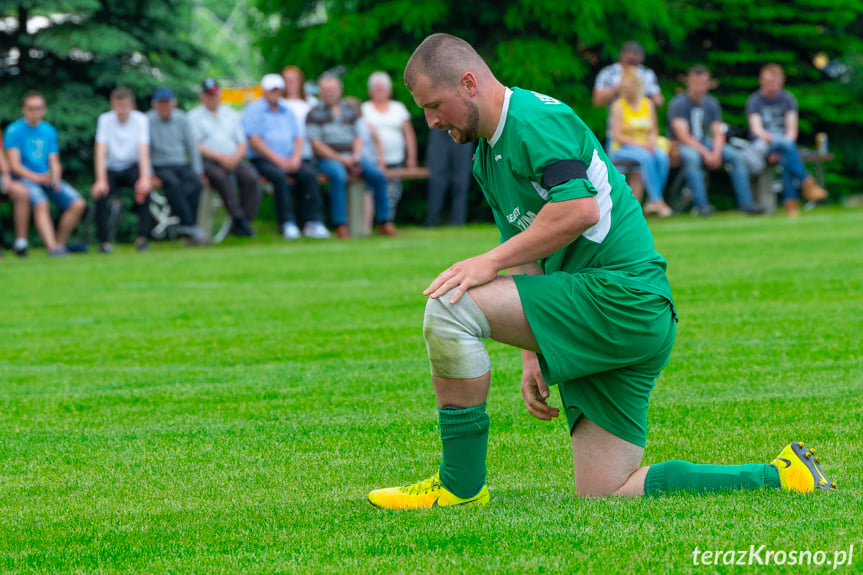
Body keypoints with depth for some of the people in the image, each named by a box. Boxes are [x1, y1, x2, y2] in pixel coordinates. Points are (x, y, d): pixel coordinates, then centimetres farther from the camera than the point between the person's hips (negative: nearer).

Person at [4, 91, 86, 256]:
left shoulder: (49, 131, 16)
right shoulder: (14, 130, -1)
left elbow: (54, 161, 14)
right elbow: (15, 165, -8)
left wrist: (55, 177, -9)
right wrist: (37, 178, -21)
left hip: (47, 179, 6)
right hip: (25, 178, -5)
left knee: (78, 204, -16)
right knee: (41, 204, -36)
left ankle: (60, 243, -6)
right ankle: (52, 247, -45)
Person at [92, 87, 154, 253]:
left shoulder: (140, 120, -9)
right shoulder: (105, 120, -9)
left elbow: (143, 151, -19)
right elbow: (100, 151, -16)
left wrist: (145, 178, -35)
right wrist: (101, 180, -29)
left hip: (132, 167, -1)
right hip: (111, 169, 1)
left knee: (145, 188, -32)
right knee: (100, 192, -29)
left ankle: (142, 237, -23)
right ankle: (104, 240, -18)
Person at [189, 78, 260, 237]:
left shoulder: (231, 114, 24)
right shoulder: (194, 116, 12)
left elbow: (243, 143, 17)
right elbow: (195, 146, -2)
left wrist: (235, 157, -6)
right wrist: (220, 157, -13)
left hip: (234, 160, 4)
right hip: (208, 162, -3)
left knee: (251, 177, -28)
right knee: (221, 177, -37)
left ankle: (245, 220, -27)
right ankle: (238, 218, -37)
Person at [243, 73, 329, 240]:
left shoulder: (287, 112, 21)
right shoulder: (254, 110, 2)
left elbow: (298, 138, 17)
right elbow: (254, 140, -8)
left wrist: (296, 158, -4)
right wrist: (277, 159, -15)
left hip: (289, 159, 5)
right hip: (262, 160, -5)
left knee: (309, 174, -21)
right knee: (279, 175, -35)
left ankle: (313, 222, -23)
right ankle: (287, 223, -32)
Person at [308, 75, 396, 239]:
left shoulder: (349, 111, 20)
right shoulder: (315, 114, 4)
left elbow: (358, 137, 17)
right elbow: (316, 145, -4)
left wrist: (356, 157, -4)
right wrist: (341, 159, -12)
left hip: (352, 157, 5)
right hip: (328, 159, -5)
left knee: (377, 174, -19)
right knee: (339, 176, -37)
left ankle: (384, 222, -9)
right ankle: (340, 225, -39)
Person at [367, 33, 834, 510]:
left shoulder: (537, 118, -11)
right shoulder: (487, 158, 20)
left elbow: (578, 209, -25)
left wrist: (491, 262, -19)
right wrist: (532, 356, 16)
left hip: (622, 298, -11)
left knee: (450, 305, -19)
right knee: (604, 494, 6)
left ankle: (461, 487, -12)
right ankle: (781, 477, 13)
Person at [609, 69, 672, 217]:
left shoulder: (648, 104, 11)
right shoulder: (619, 106, -2)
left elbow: (654, 131, 13)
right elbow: (617, 135, -9)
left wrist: (651, 142, -11)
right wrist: (639, 144, -19)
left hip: (646, 146, 4)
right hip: (622, 149, -4)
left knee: (662, 156, -30)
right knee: (646, 157, -36)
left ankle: (652, 201, -26)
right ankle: (657, 200, -37)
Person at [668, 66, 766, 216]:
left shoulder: (711, 103, 7)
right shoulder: (679, 103, -11)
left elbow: (718, 133, 3)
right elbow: (683, 136, -19)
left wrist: (716, 153, -18)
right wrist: (705, 153, -26)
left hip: (704, 143, 6)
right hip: (681, 146, -6)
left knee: (737, 156, -13)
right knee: (692, 157, -40)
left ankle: (745, 202, -14)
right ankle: (701, 204, -40)